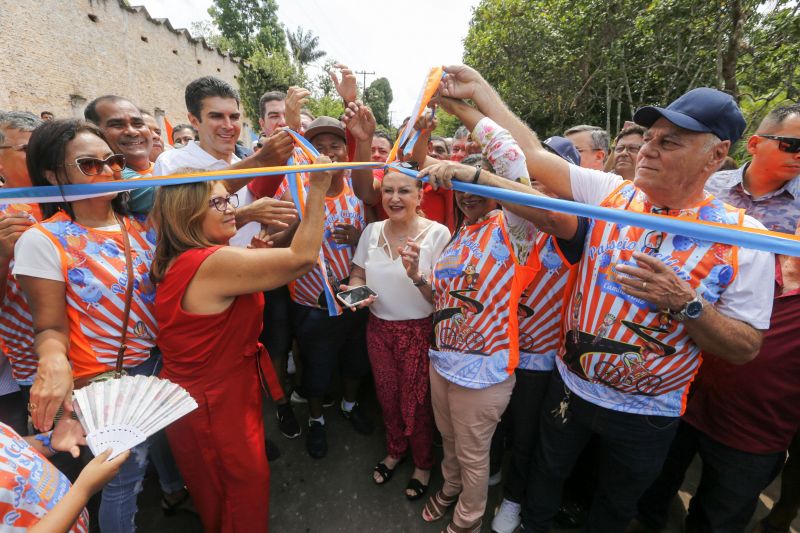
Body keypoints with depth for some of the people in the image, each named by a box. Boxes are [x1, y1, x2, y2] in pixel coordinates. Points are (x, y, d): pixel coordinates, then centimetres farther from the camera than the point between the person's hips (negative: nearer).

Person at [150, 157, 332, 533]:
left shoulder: (180, 261, 4)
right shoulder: (214, 262, -28)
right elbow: (301, 258, -30)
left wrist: (254, 253, 1)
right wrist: (317, 188, -26)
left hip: (202, 396, 10)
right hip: (216, 405, -9)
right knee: (246, 492, 15)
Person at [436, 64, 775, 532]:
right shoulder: (611, 193, -9)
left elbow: (746, 348, -10)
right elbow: (535, 153, -10)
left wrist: (685, 303, -28)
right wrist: (479, 88, -10)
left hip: (648, 415, -1)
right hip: (571, 386, 2)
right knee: (547, 475, 26)